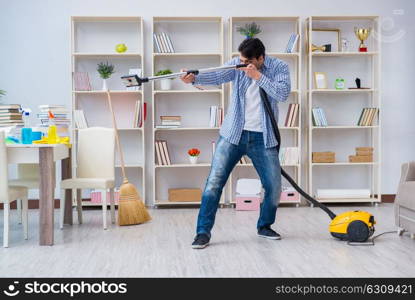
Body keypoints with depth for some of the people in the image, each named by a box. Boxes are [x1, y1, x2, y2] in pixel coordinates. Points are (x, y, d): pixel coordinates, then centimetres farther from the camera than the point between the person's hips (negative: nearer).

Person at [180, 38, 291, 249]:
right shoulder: (237, 64, -2)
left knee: (274, 186, 5)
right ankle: (203, 232, 1)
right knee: (214, 182, -7)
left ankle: (264, 226, 30)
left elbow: (283, 94, -19)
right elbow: (217, 76, -19)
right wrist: (193, 78, -38)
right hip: (233, 134, 0)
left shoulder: (279, 67, -3)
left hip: (262, 138, 0)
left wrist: (258, 76, -24)